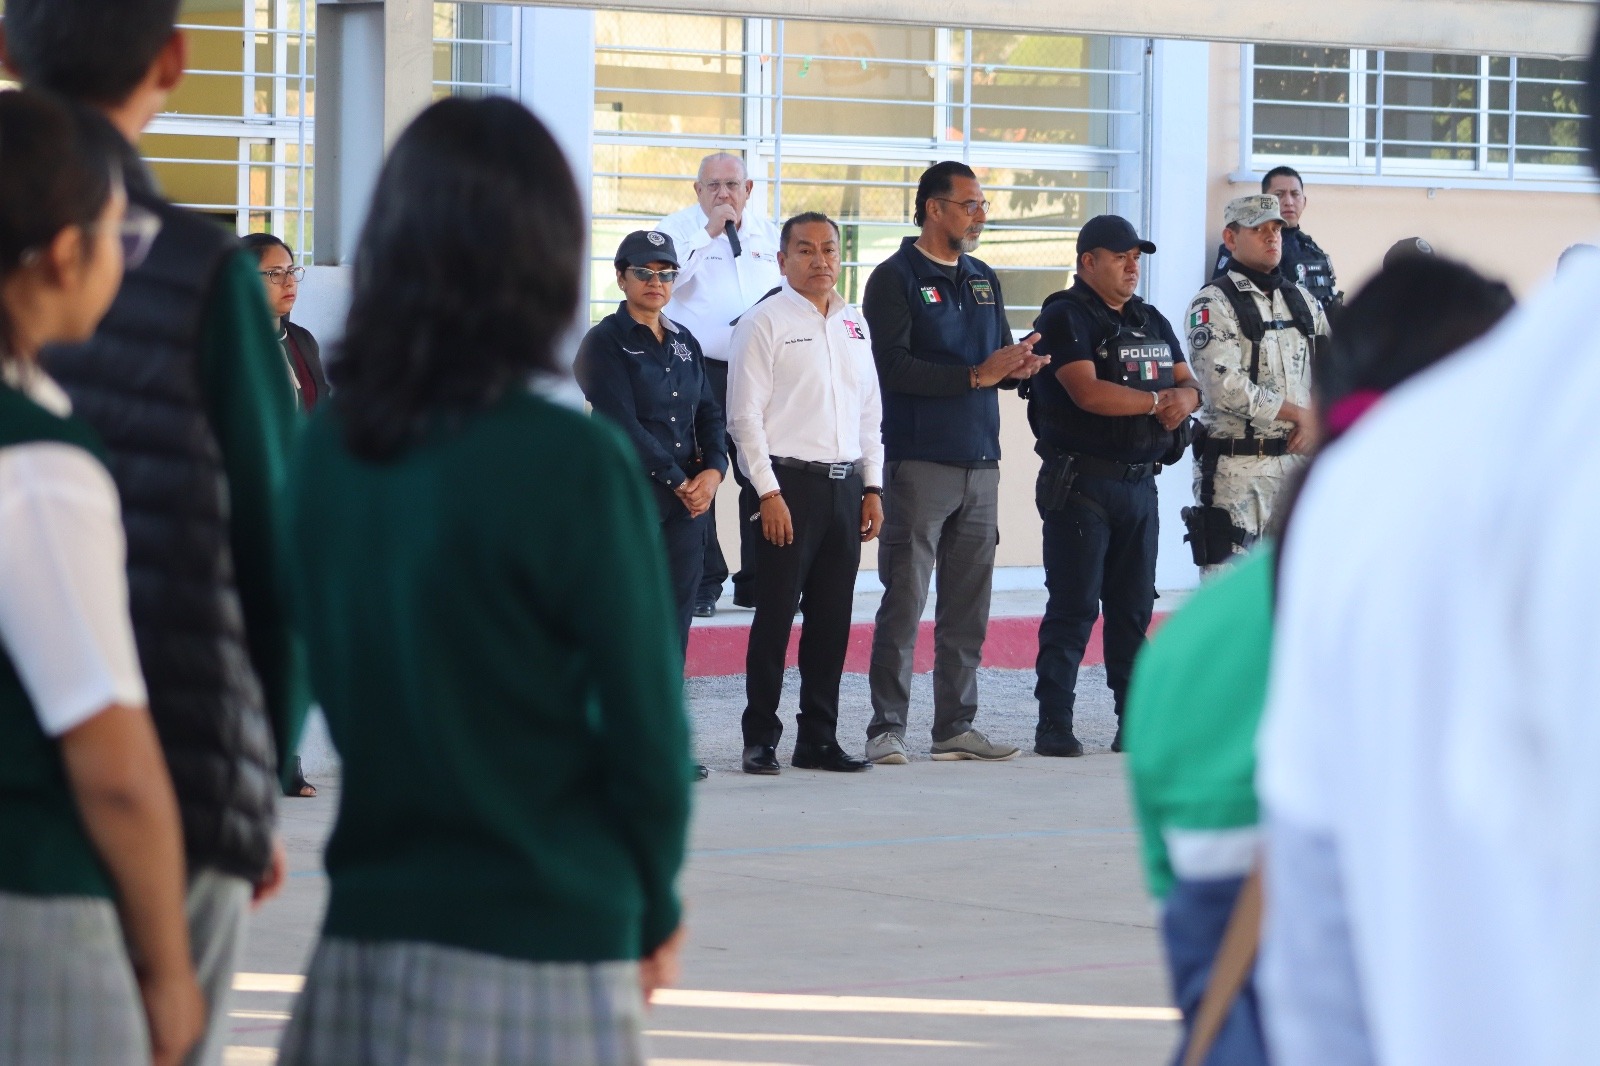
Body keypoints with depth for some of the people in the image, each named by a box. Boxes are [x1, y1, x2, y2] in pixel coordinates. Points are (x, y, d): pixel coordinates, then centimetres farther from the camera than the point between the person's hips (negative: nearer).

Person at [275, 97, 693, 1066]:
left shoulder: (327, 449, 1)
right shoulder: (574, 466, -13)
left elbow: (325, 675, 10)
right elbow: (646, 725, -8)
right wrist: (655, 910, 9)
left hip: (363, 949, 5)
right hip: (542, 949, -5)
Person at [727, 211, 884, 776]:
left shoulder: (854, 325, 15)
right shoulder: (764, 323, -3)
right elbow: (745, 415, -8)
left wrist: (872, 487, 11)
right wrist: (768, 493, -13)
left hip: (845, 484, 6)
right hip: (788, 481, -6)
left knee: (833, 619, 7)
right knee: (775, 617, -4)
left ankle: (819, 739, 14)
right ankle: (760, 740, 3)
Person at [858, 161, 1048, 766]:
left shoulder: (983, 280, 18)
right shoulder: (895, 278, -4)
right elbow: (894, 366, -15)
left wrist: (1017, 366, -5)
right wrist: (975, 375, -17)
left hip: (980, 463, 7)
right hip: (920, 461, -7)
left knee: (968, 604, 8)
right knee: (904, 601, -8)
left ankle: (956, 727, 13)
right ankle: (886, 728, -5)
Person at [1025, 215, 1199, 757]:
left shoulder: (1151, 321, 17)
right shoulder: (1065, 318, -6)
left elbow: (1188, 385, 14)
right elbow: (1087, 392, -19)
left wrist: (1183, 399, -10)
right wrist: (1156, 400, -10)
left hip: (1140, 484, 7)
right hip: (1081, 483, -7)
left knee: (1134, 607, 8)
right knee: (1074, 606, -7)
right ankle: (1054, 723, -4)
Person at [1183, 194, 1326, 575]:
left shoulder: (1302, 300, 15)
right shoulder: (1214, 304, -7)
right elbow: (1225, 386, -18)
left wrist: (1315, 422, -4)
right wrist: (1297, 413, -11)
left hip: (1296, 457, 7)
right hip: (1236, 466, -7)